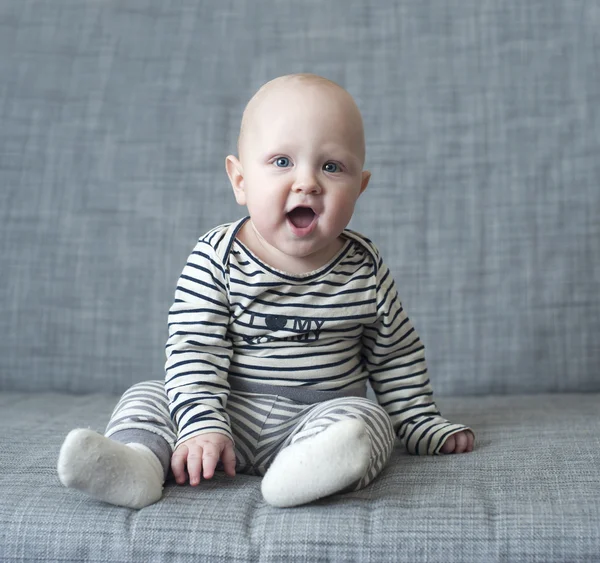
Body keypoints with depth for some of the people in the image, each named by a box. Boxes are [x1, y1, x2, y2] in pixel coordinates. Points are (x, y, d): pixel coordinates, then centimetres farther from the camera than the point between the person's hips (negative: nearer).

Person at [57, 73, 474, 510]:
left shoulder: (366, 270, -2)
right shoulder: (216, 259, -8)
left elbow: (396, 357, 12)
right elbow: (193, 351, -13)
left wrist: (423, 426, 12)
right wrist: (202, 425, -25)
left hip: (316, 419, 0)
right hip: (231, 414, 0)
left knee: (365, 420, -26)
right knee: (147, 398, -13)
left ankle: (308, 468, -53)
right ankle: (137, 461, -41)